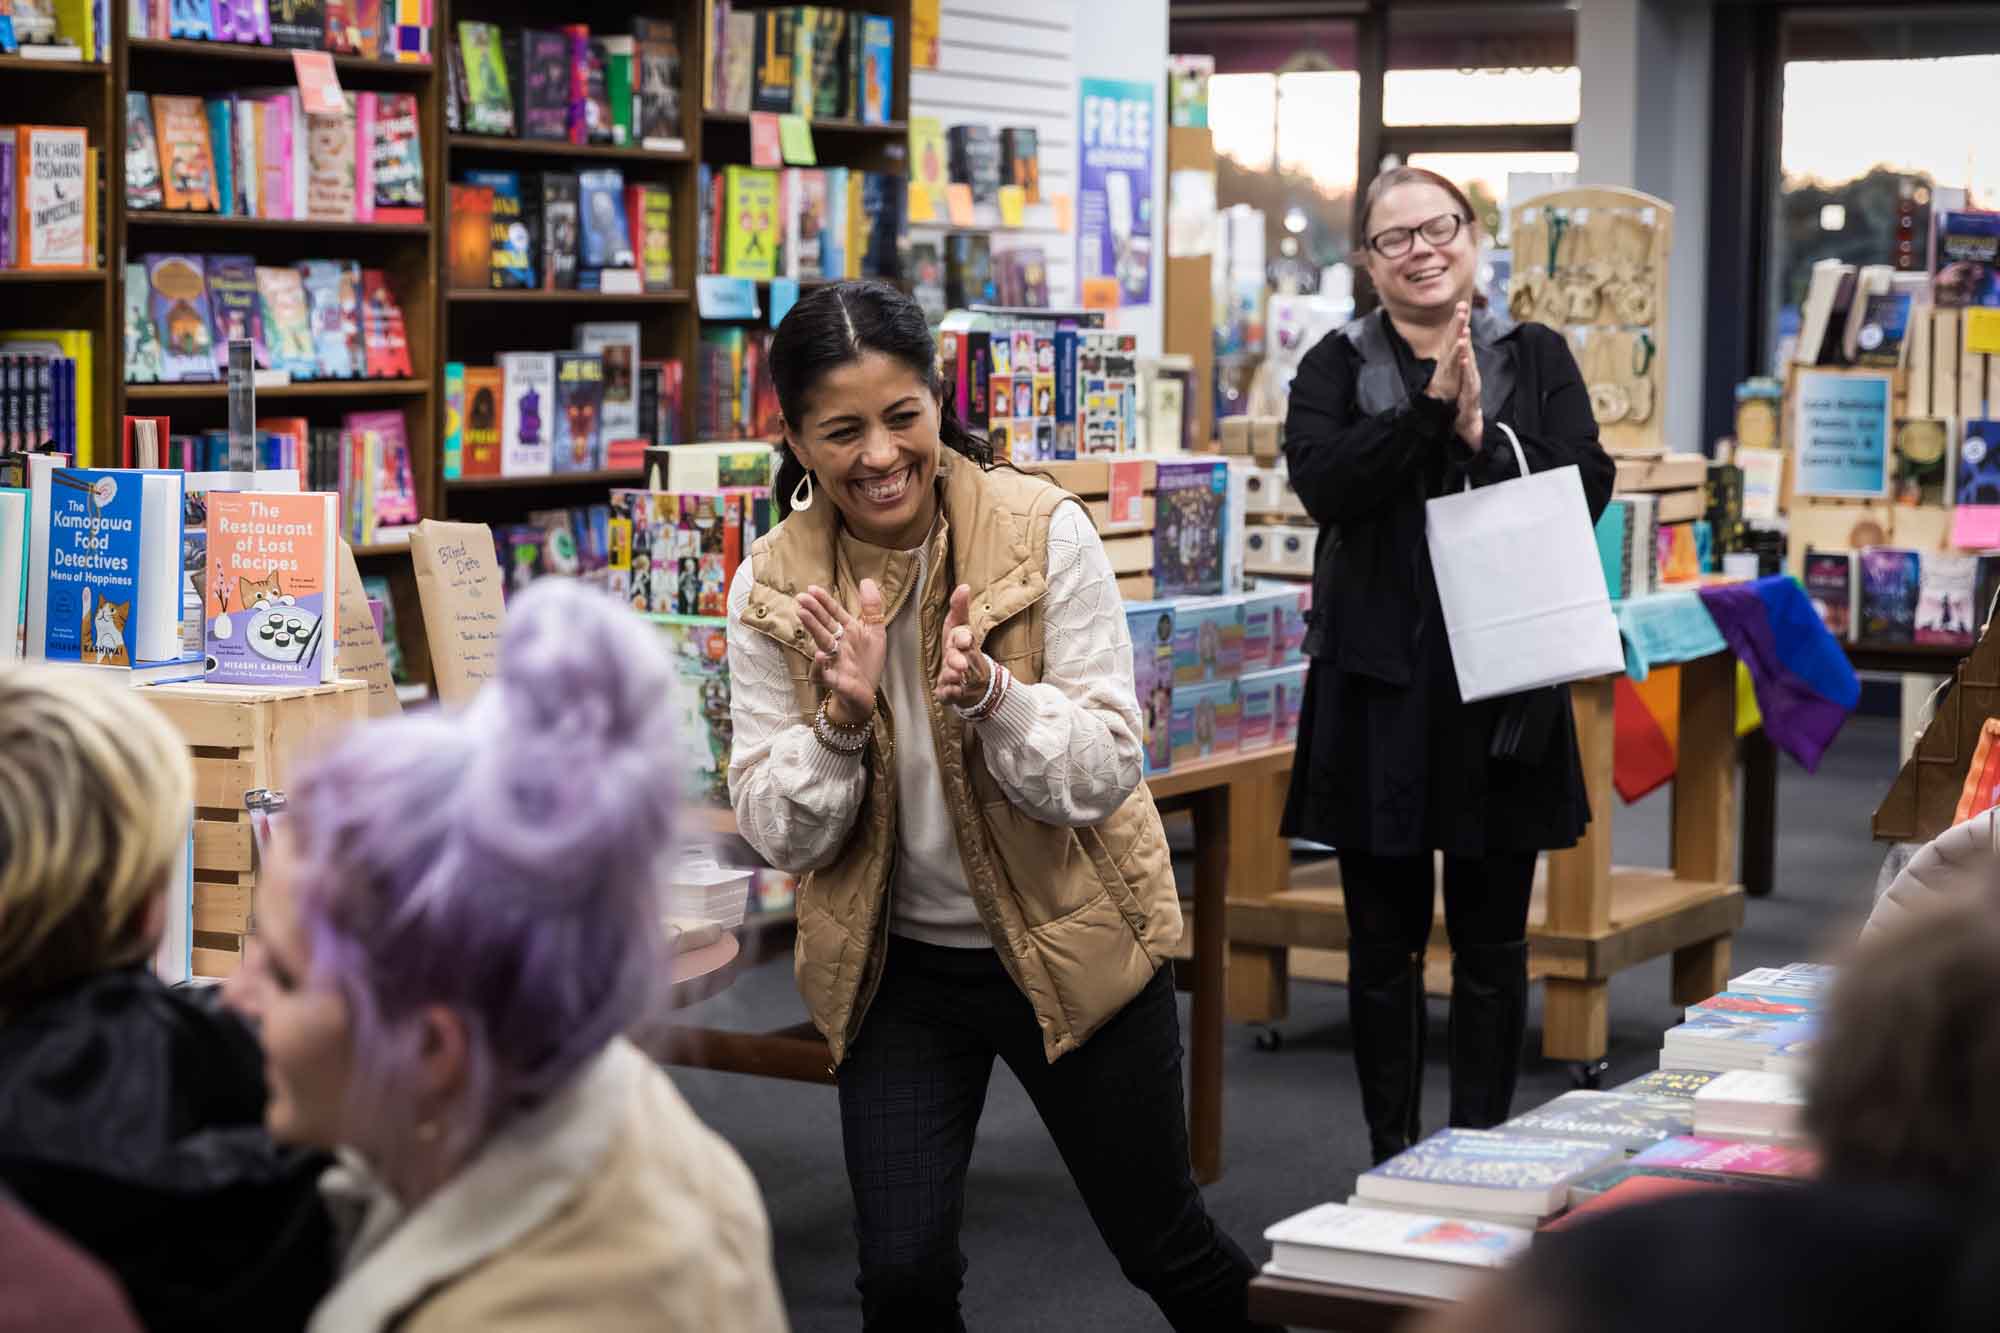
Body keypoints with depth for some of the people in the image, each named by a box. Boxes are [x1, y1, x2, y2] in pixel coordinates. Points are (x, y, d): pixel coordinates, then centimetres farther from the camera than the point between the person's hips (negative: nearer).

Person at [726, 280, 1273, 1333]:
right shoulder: (773, 588, -8)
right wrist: (841, 719, -26)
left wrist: (987, 692, -33)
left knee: (1161, 1243, 13)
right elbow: (776, 833, -7)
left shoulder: (1044, 533, -15)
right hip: (895, 966, 2)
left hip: (1073, 945, -1)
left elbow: (1106, 772, -16)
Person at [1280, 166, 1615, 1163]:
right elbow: (1322, 482, -12)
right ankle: (1390, 1154, 18)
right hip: (1378, 681, 0)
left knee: (1492, 940, 6)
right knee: (1384, 939, 7)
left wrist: (1483, 435, -18)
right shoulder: (1337, 366, 6)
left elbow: (1588, 486, -5)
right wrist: (1431, 409, -20)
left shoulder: (1536, 359, 8)